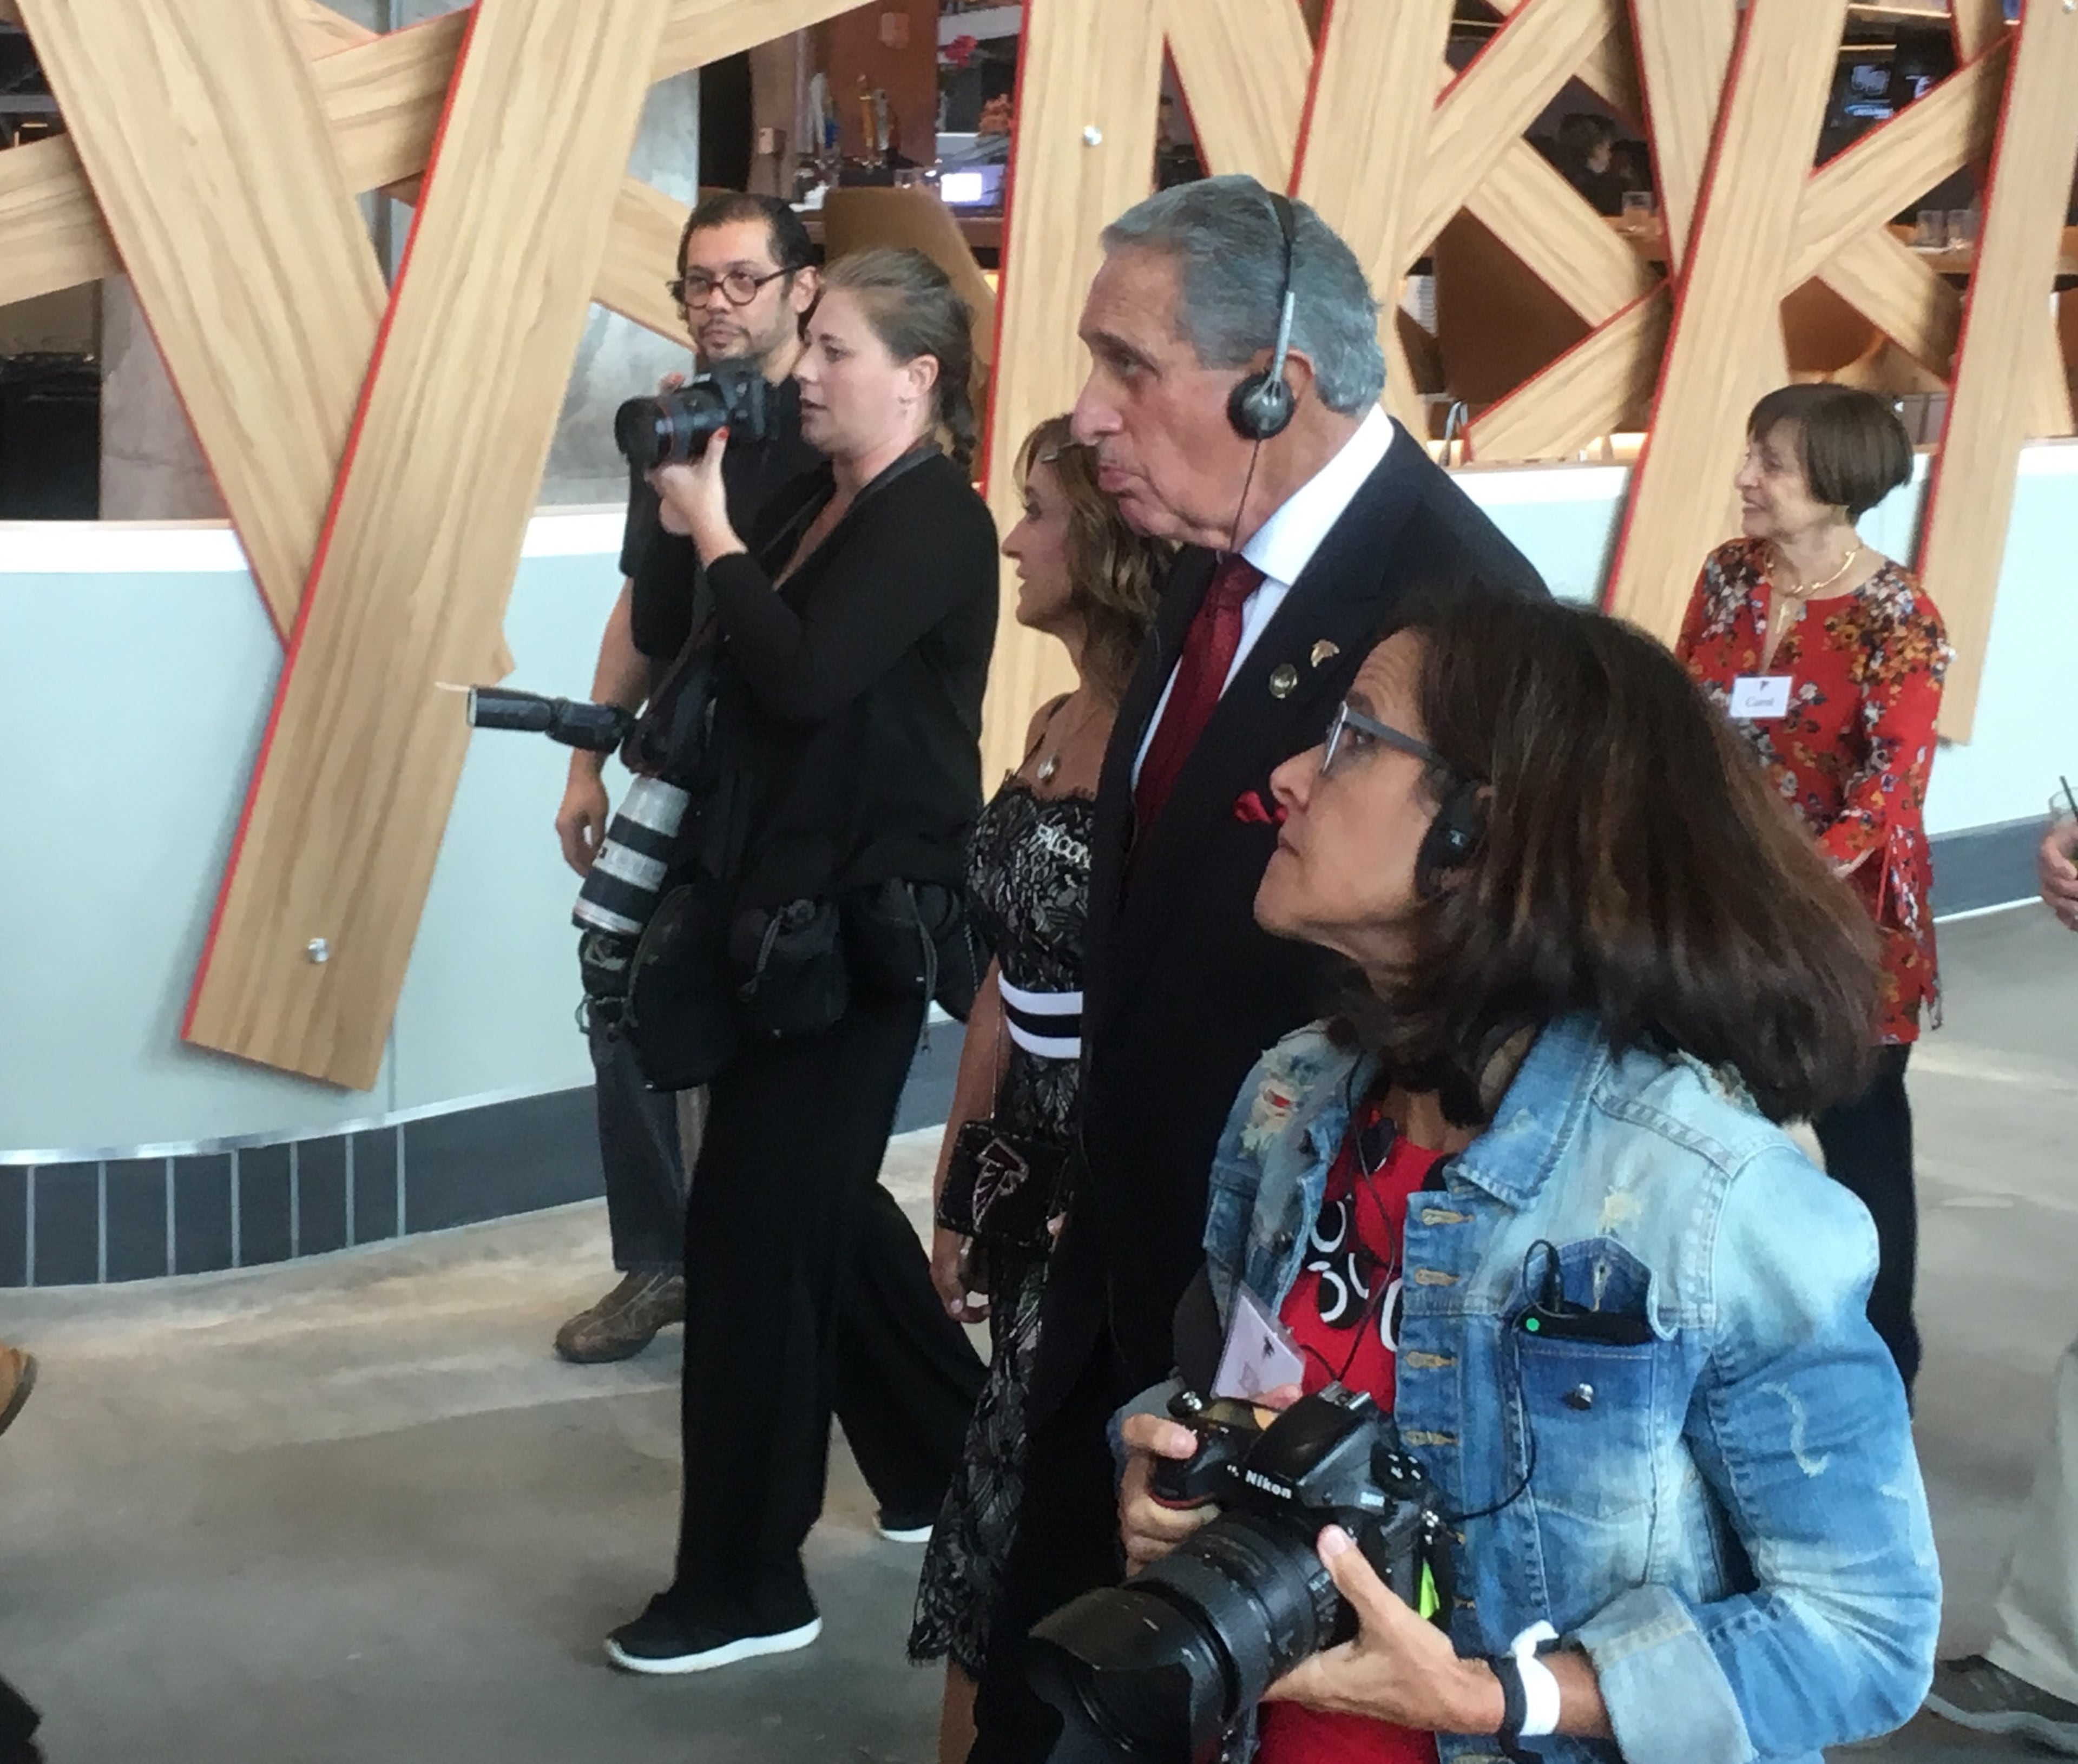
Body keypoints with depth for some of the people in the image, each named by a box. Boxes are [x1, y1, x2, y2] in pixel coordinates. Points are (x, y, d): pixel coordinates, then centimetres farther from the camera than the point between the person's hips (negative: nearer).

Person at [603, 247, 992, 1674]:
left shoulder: (936, 520, -15)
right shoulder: (822, 504, 11)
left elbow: (803, 677, -27)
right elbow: (735, 667, 10)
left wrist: (712, 530, -19)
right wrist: (694, 522, 1)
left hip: (870, 918, -9)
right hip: (794, 903, 9)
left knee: (754, 1220, -5)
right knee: (819, 1200, 18)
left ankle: (749, 1584, 6)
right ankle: (954, 1458, 36)